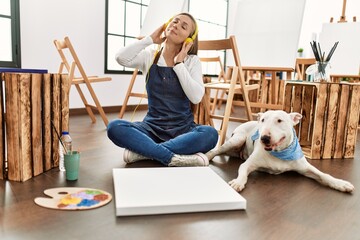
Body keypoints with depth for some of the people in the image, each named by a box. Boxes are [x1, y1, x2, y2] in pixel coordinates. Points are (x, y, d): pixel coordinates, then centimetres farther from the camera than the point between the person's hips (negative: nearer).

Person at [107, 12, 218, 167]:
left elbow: (196, 97, -13)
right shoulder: (149, 56, 5)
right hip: (153, 127, 1)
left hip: (183, 128, 0)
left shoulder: (192, 61, 2)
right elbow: (121, 58, -15)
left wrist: (179, 64, -10)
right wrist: (150, 39, -6)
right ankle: (174, 158, -29)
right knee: (114, 127, -27)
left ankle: (142, 150, -26)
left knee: (210, 134, -33)